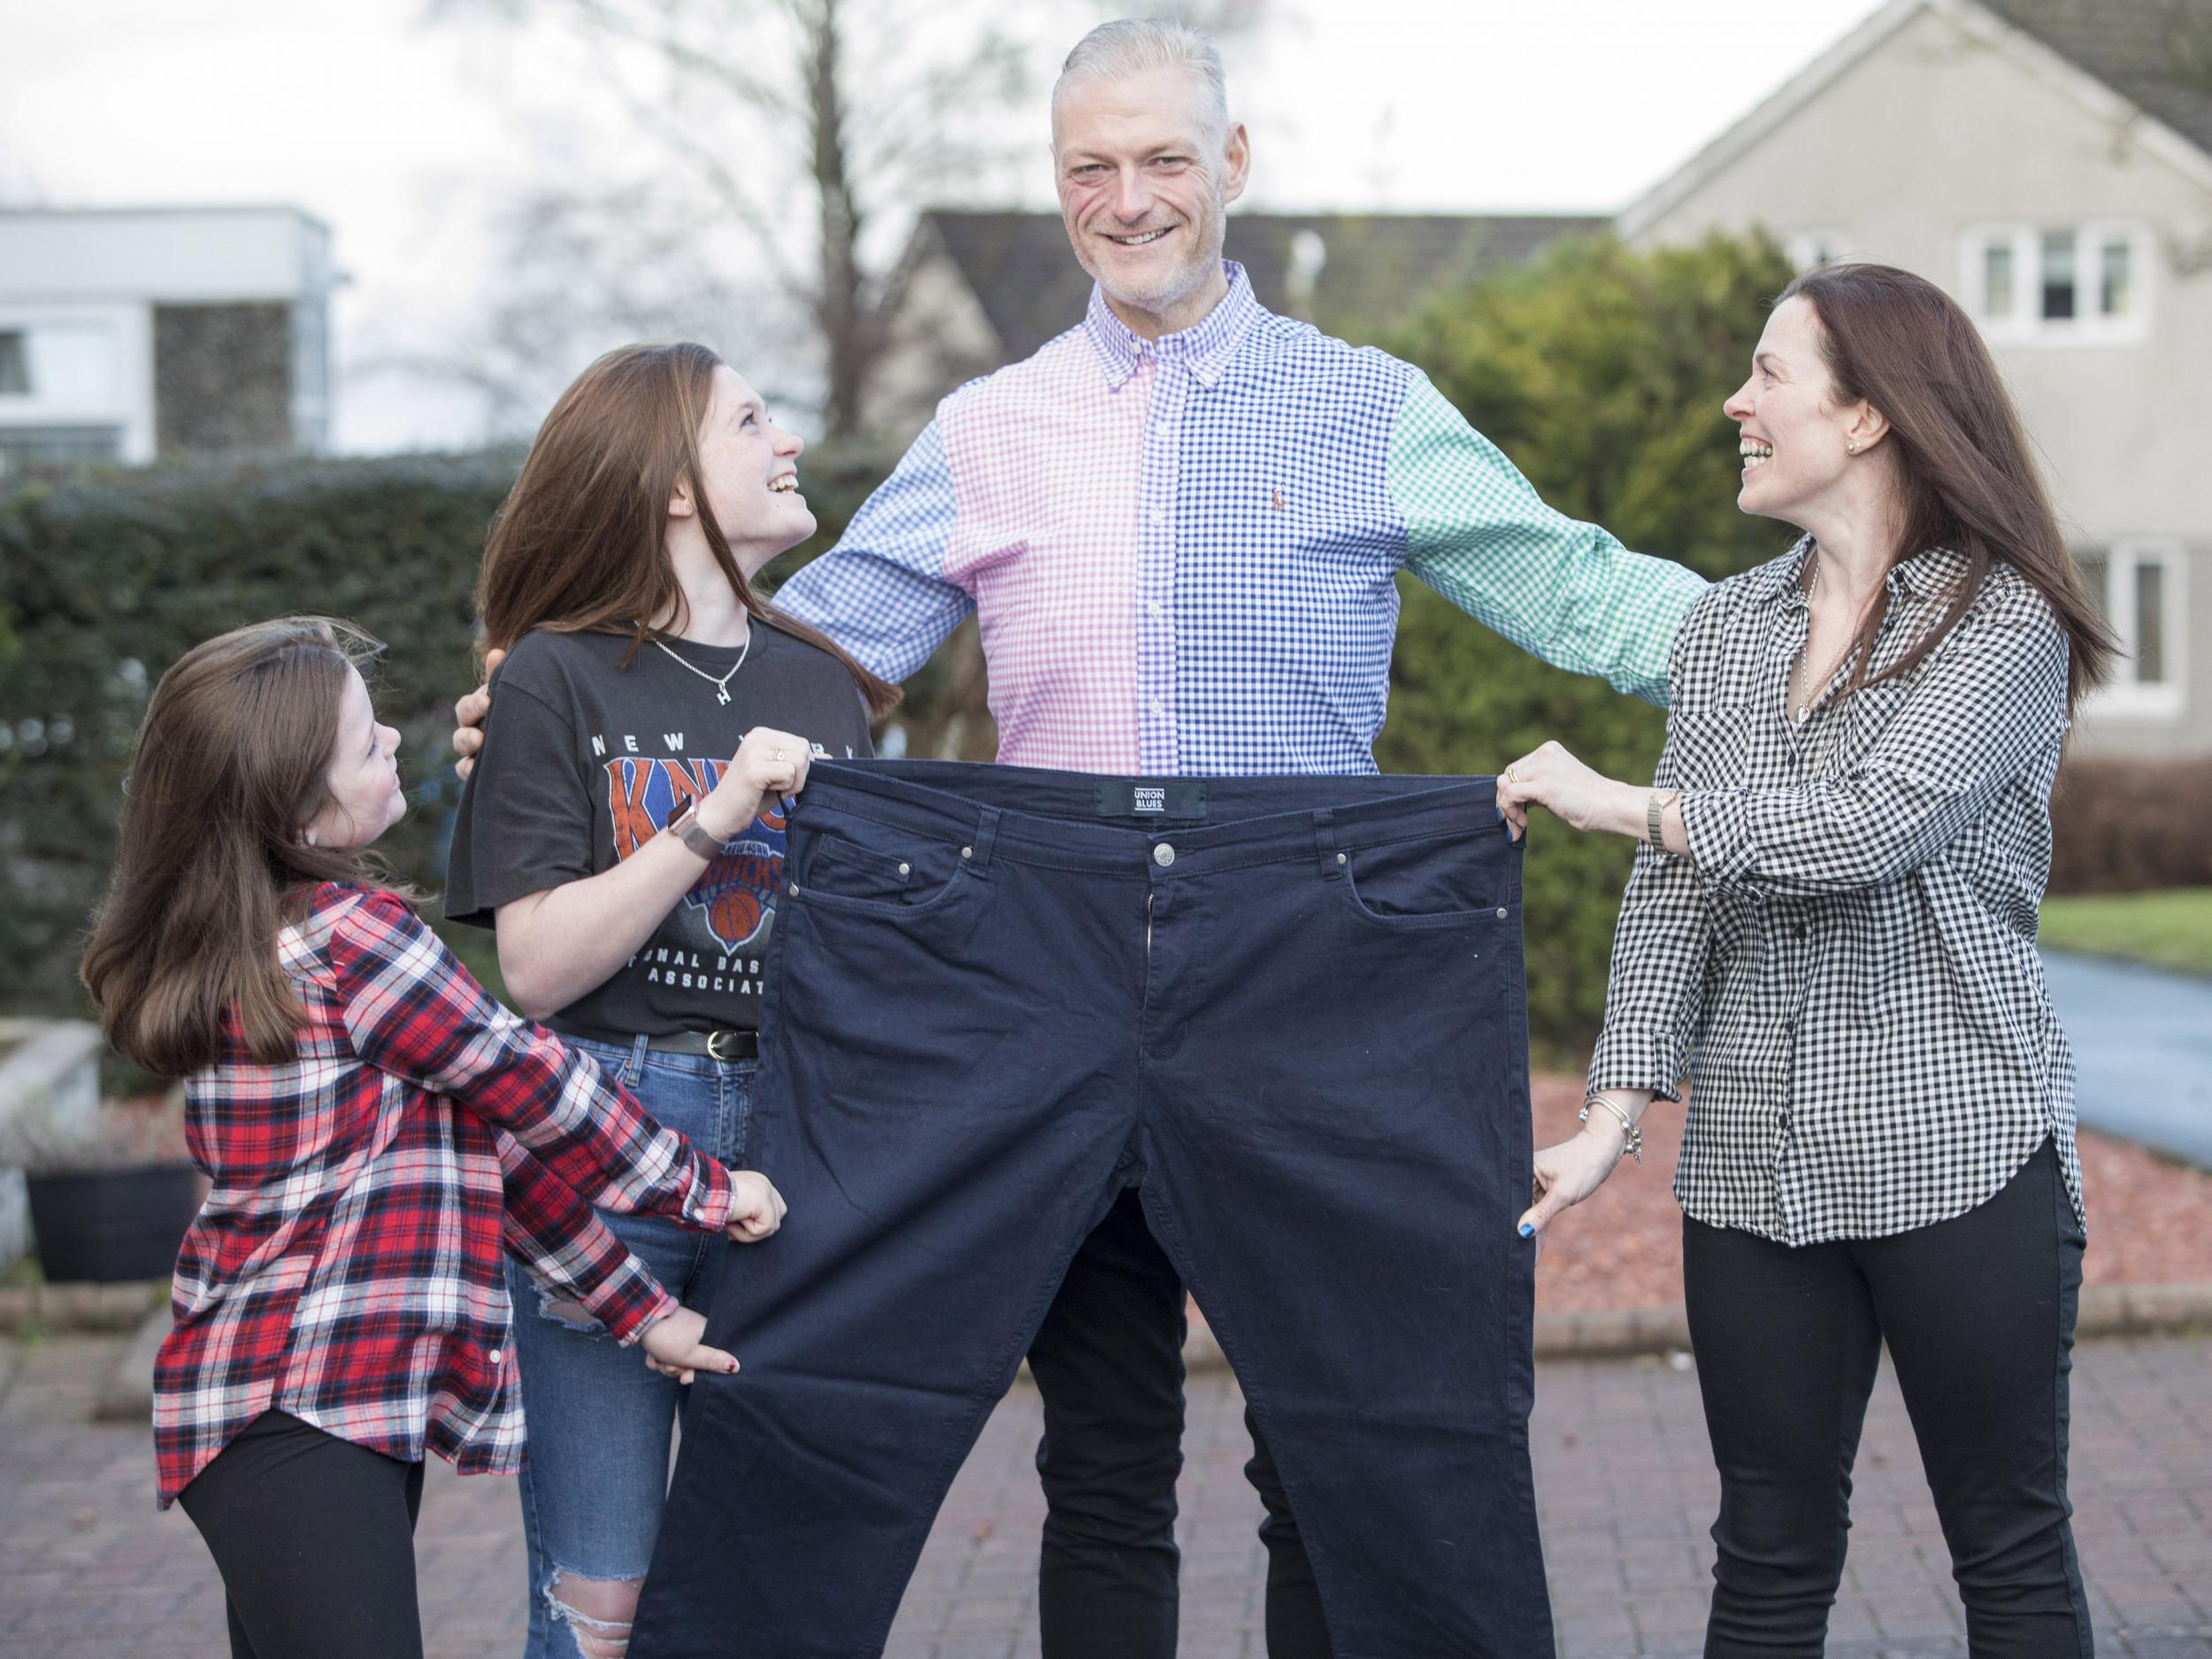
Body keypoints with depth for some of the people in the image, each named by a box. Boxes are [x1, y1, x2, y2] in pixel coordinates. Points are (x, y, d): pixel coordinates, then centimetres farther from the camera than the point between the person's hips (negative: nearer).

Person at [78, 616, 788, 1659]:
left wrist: (638, 1310, 15)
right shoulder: (349, 933, -13)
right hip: (310, 1418, -10)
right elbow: (536, 1094, -6)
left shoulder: (243, 948, 15)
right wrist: (711, 1191, 9)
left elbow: (489, 1143, 14)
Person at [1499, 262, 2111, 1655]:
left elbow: (1878, 826, -19)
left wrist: (1620, 802, -11)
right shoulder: (1725, 627, 13)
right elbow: (1675, 893, 9)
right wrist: (1617, 1113, -1)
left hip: (1958, 1142, -5)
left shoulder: (2006, 622, -5)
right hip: (1757, 1161, 5)